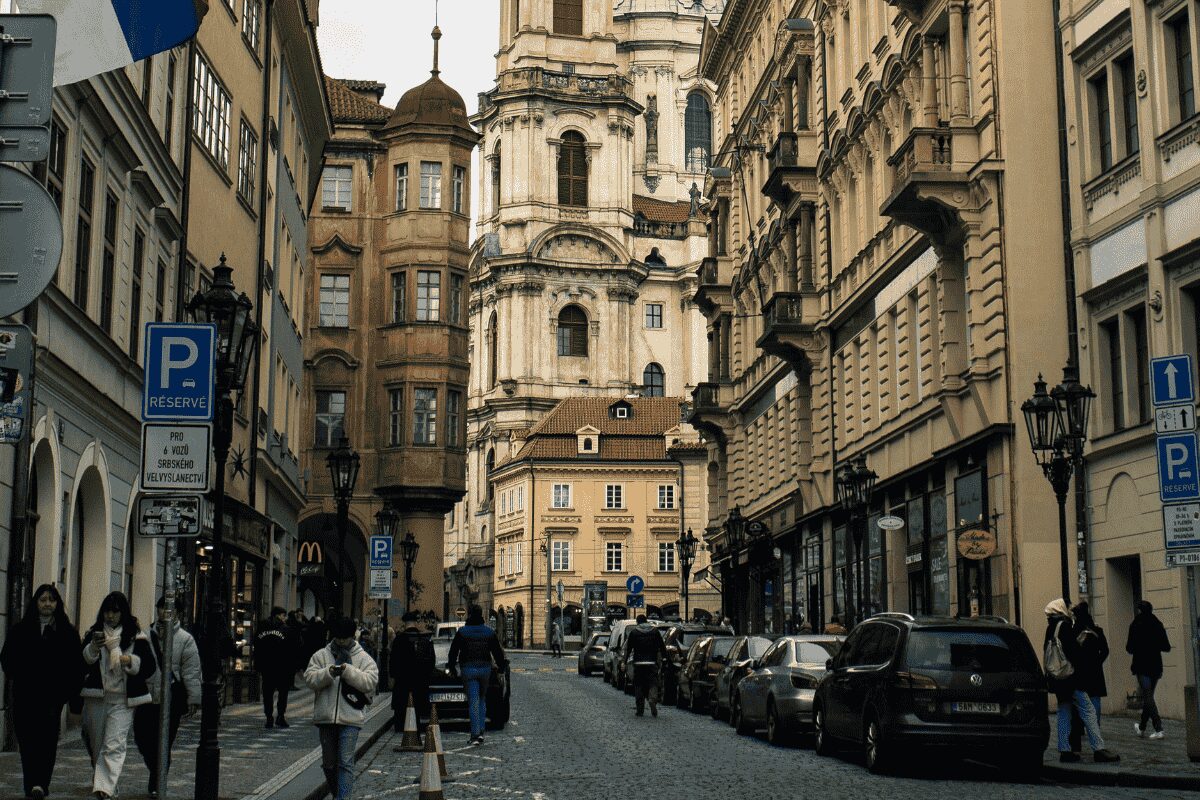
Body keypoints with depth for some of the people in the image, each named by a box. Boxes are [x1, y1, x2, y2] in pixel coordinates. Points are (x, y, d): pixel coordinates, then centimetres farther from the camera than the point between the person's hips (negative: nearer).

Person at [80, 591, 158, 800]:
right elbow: (82, 660, -5)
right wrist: (93, 647, -24)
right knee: (95, 745, 12)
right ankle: (103, 782, 31)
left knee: (114, 746, -13)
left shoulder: (136, 637, 2)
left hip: (122, 700, -3)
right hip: (96, 697, 3)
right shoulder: (94, 633, 9)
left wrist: (131, 661, -17)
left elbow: (150, 667, 1)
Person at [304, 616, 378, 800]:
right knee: (328, 762, 14)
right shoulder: (320, 656, 8)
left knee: (345, 762, -9)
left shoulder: (364, 658, 4)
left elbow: (370, 681, -10)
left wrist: (348, 671, -19)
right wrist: (329, 672, -21)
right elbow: (310, 679, -4)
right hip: (325, 716, 3)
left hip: (351, 718, -3)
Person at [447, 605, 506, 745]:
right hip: (485, 669, 3)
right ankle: (480, 731, 10)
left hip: (468, 670, -2)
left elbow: (453, 652, -2)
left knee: (473, 702, -2)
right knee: (482, 699, 18)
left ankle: (476, 734, -9)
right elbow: (498, 653, 6)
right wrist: (501, 669, 15)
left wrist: (452, 668, 8)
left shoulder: (462, 632, -5)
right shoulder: (489, 632, 3)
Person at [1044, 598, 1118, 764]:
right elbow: (1073, 650, -16)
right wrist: (1084, 670, -10)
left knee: (1064, 712, 11)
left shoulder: (1050, 628, 12)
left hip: (1056, 678, 8)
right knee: (1088, 711, -7)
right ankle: (1098, 749, -10)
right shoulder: (1065, 626, -12)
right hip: (1071, 677, -8)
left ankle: (1064, 750, 9)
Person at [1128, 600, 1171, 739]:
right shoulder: (1158, 624, 4)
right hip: (1156, 666, 5)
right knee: (1148, 696, 16)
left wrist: (1127, 645, 10)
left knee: (1147, 697, -3)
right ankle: (1142, 728, 27)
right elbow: (1167, 648, 5)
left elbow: (1130, 648, -11)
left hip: (1142, 667, -5)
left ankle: (1159, 729, -14)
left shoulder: (1136, 625, -10)